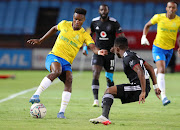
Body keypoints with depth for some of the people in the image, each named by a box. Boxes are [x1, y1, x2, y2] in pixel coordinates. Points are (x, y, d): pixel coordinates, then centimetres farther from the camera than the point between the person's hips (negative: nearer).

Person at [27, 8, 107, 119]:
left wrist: (99, 51, -38)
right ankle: (36, 95, -37)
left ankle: (62, 112, -23)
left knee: (69, 81, -24)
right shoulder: (64, 24, 5)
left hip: (67, 63, 2)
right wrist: (41, 40, 27)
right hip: (54, 56, -2)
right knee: (57, 71, -35)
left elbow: (93, 47, -14)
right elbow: (55, 29, 26)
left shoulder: (84, 35, 1)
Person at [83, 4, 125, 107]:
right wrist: (85, 47, 13)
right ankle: (96, 100, -20)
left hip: (110, 53, -1)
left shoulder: (114, 23, -6)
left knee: (109, 78, 6)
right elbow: (90, 35, 20)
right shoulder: (94, 22, 3)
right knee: (95, 74, -16)